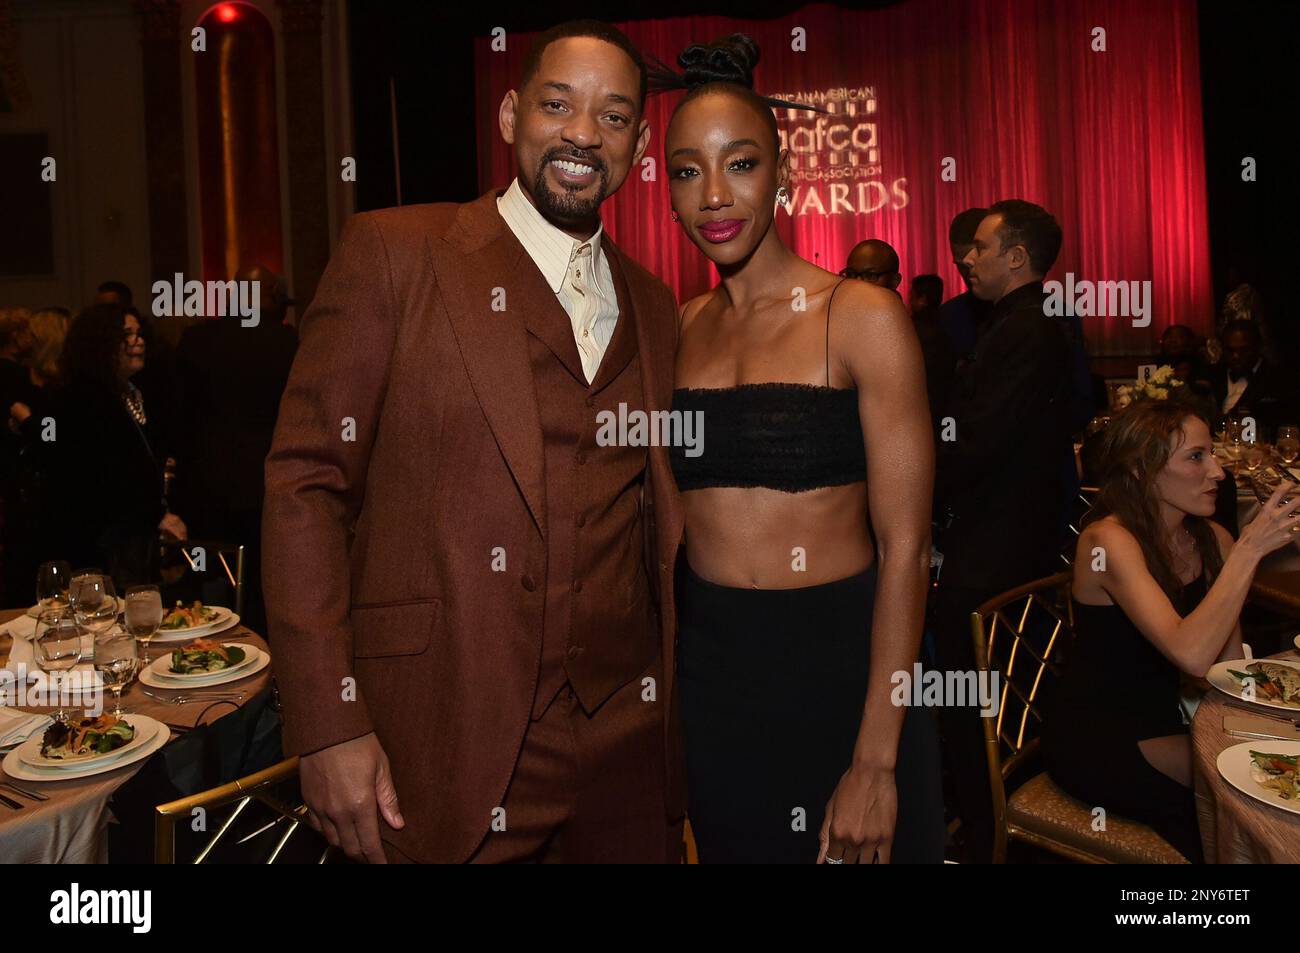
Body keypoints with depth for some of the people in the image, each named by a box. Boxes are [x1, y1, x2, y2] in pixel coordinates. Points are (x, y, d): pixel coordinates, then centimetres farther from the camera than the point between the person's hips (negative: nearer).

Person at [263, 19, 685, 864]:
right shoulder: (393, 254, -5)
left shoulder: (652, 304, 10)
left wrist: (668, 709, 8)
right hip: (446, 744, -4)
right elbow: (305, 481, -8)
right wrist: (328, 726, -12)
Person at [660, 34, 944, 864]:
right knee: (731, 845, 20)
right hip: (707, 669, 4)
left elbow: (905, 546, -12)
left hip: (839, 664, -4)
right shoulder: (679, 328, 4)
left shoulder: (864, 317, -10)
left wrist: (876, 761, -14)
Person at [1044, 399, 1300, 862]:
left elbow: (1230, 661, 6)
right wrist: (1249, 550, -31)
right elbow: (1192, 655, -32)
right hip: (1093, 739, -6)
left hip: (1164, 725, 6)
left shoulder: (1211, 539, 1)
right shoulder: (1108, 540, -20)